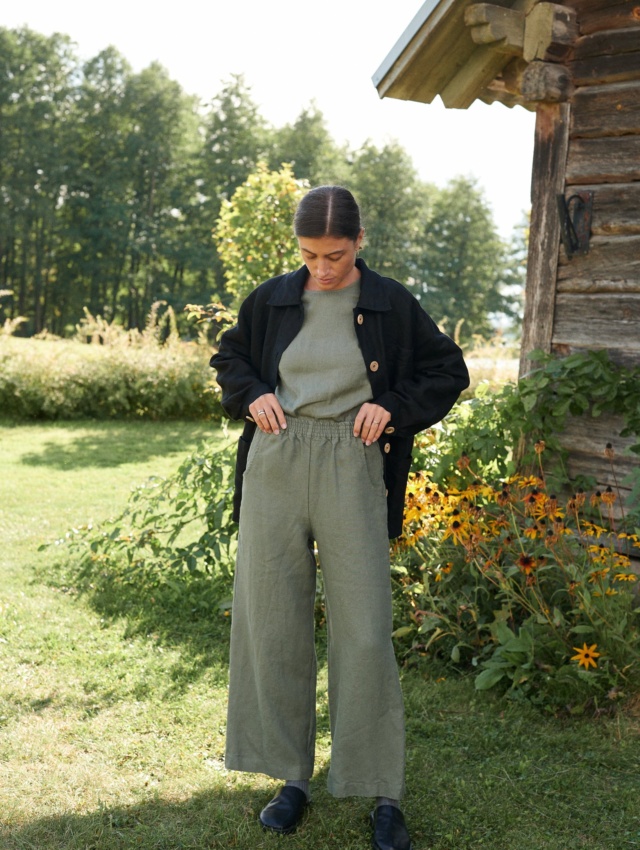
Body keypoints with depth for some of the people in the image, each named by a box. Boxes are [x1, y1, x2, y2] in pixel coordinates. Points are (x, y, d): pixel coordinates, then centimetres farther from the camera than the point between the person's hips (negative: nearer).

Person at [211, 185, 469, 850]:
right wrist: (251, 394, 1)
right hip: (275, 468, 3)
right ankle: (292, 777, 20)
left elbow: (449, 372, 10)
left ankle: (383, 796, 8)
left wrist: (395, 407, -7)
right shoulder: (273, 300, 6)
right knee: (273, 623, 5)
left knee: (363, 632, -4)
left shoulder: (391, 305, 1)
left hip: (352, 471, -2)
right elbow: (228, 357, 21)